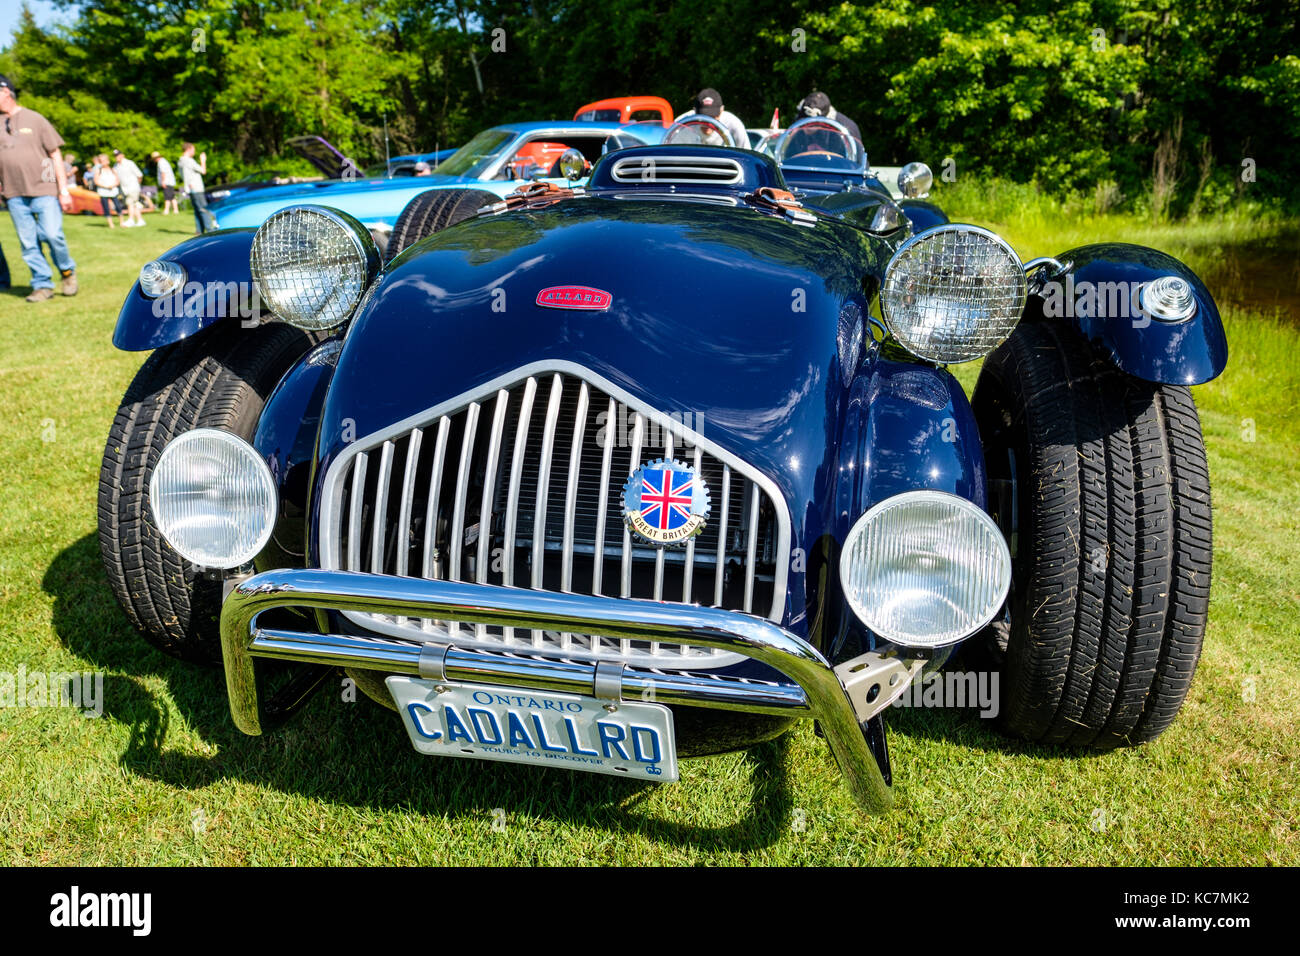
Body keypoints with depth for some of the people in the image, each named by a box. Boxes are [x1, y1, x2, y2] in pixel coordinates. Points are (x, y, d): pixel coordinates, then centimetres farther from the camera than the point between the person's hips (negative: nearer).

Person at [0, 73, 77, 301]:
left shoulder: (33, 119, 5)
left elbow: (55, 155, 4)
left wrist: (64, 190, -3)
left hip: (43, 190, -3)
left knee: (52, 235, -12)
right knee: (28, 243, 1)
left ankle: (67, 271, 13)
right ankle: (42, 285, 9)